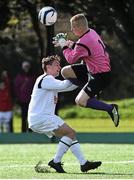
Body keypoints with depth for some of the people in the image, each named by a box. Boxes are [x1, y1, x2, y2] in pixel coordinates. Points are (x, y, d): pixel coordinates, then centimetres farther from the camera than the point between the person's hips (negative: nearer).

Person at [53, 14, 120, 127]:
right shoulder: (91, 32, 0)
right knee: (65, 72, 10)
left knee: (80, 101, -15)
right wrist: (71, 44, 3)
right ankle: (92, 91, 15)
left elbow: (71, 59, -16)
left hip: (101, 77, -10)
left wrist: (64, 46, -3)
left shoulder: (84, 43, -29)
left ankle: (111, 109, -7)